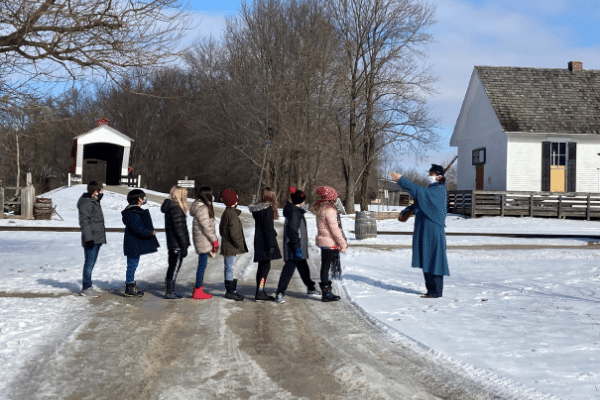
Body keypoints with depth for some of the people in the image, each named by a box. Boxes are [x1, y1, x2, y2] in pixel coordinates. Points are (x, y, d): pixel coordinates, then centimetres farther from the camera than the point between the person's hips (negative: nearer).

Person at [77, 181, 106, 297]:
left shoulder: (94, 201, 16)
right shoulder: (86, 203, -15)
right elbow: (84, 222, -20)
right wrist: (88, 238, -23)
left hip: (97, 239, 10)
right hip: (91, 240, -10)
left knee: (91, 262, 15)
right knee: (89, 262, -5)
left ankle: (87, 286, 23)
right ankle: (86, 288, 0)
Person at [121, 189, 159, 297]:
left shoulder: (136, 211, 15)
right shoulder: (133, 213, -19)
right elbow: (137, 228, -26)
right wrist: (150, 232, -19)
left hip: (135, 244, 11)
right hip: (133, 245, -11)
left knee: (132, 264, 16)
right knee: (133, 264, -4)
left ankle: (130, 286, 24)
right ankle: (130, 289, 2)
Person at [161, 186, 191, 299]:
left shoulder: (169, 208, 14)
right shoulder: (176, 209, -17)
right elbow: (179, 229, -20)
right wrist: (184, 246, -17)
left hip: (171, 244, 10)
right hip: (177, 245, -10)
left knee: (172, 267, 16)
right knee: (175, 267, -2)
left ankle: (169, 291, 23)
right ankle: (170, 292, 3)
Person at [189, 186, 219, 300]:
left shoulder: (204, 207, 15)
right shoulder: (202, 209, -17)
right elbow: (206, 227, -19)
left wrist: (213, 240, 17)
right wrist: (214, 241, -13)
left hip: (203, 241, 10)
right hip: (203, 241, -10)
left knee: (202, 265, 15)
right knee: (202, 265, -4)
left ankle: (198, 289, 22)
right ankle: (198, 291, 2)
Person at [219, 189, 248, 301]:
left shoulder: (226, 213, 14)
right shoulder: (232, 215, -18)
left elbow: (221, 230, 22)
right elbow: (234, 234, -22)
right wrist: (240, 245, -12)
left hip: (226, 245, 11)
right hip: (230, 247, -11)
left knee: (229, 268, 14)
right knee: (230, 268, -6)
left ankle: (230, 290, 21)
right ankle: (230, 291, -2)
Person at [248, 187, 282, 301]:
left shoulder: (257, 209, 12)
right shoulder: (267, 209, -14)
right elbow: (268, 229, -18)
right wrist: (271, 245, -17)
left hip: (258, 241, 9)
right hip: (265, 242, -9)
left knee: (262, 266, 13)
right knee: (266, 266, -6)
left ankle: (261, 292, 17)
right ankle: (260, 293, -9)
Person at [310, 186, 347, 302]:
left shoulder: (320, 208, 11)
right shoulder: (329, 210, -18)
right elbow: (334, 229, -18)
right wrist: (342, 244, -11)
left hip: (322, 239, 9)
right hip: (329, 242, -9)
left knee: (325, 266, 13)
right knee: (326, 266, -4)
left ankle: (326, 292, 20)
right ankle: (326, 293, 2)